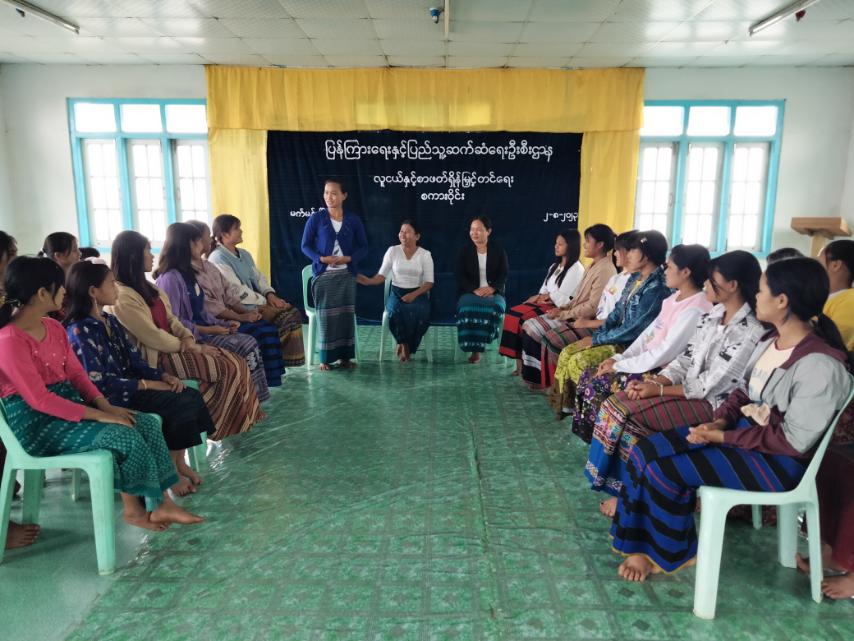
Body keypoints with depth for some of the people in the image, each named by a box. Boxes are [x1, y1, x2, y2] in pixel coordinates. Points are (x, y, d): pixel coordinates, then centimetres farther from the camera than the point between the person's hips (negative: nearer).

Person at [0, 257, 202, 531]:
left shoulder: (53, 327, 9)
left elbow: (76, 373, 10)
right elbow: (39, 399, -22)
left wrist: (104, 405, -7)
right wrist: (97, 414, -22)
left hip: (67, 406, 9)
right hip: (35, 422, -8)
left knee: (147, 423, -9)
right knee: (123, 436, -25)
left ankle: (161, 502, -7)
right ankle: (136, 508, -3)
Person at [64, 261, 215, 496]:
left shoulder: (111, 321, 12)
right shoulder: (79, 331, -15)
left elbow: (135, 361, 11)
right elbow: (97, 382, -19)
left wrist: (164, 376, -7)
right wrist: (146, 384, -18)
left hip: (131, 387, 8)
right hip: (112, 399, -8)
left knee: (192, 397, -11)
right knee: (182, 405, -22)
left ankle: (179, 462, -2)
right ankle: (169, 470, -6)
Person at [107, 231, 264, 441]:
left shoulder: (145, 287, 14)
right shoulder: (121, 297, -17)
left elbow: (169, 318, 14)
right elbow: (153, 337, -20)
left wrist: (188, 338, -6)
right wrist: (190, 348, -11)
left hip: (171, 348, 9)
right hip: (158, 357, -9)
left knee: (236, 363, -6)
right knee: (229, 369, -16)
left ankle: (241, 421, 2)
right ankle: (218, 427, 2)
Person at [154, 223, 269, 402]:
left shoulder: (188, 273, 15)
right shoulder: (170, 278, -16)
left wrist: (223, 324, 1)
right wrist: (207, 330, -19)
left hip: (204, 329, 9)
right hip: (191, 337, -9)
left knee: (250, 342, -7)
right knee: (243, 348, -19)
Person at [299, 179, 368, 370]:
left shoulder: (353, 220, 2)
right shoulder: (316, 218, -1)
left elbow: (363, 247, 5)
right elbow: (306, 245, 0)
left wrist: (348, 258, -12)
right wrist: (321, 258, -16)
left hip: (347, 274, 2)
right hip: (323, 274, -1)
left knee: (346, 314, 3)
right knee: (325, 315, -2)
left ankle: (345, 356, 13)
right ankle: (326, 358, 8)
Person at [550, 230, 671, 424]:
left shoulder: (656, 287, -21)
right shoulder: (635, 278, 9)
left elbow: (634, 329, -23)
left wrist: (596, 340, -16)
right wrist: (596, 334, -1)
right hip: (618, 337, 9)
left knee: (579, 362, -20)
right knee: (567, 353, -3)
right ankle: (565, 405, 7)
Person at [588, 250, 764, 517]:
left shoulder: (750, 332, -18)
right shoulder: (711, 316, 7)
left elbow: (710, 386, -20)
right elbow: (685, 360, 7)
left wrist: (659, 390, -18)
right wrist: (653, 381, -9)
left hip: (711, 404, -8)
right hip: (688, 389, 8)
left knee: (627, 414, -21)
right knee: (615, 404, -11)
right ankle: (623, 486, -2)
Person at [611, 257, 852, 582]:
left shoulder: (820, 365, -24)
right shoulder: (770, 340, 4)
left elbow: (793, 441, -23)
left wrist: (723, 437, -21)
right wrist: (719, 421, -6)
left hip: (778, 459, -9)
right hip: (743, 429, 9)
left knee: (664, 468, -21)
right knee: (647, 450, -7)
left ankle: (670, 554, 5)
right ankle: (641, 541, 6)